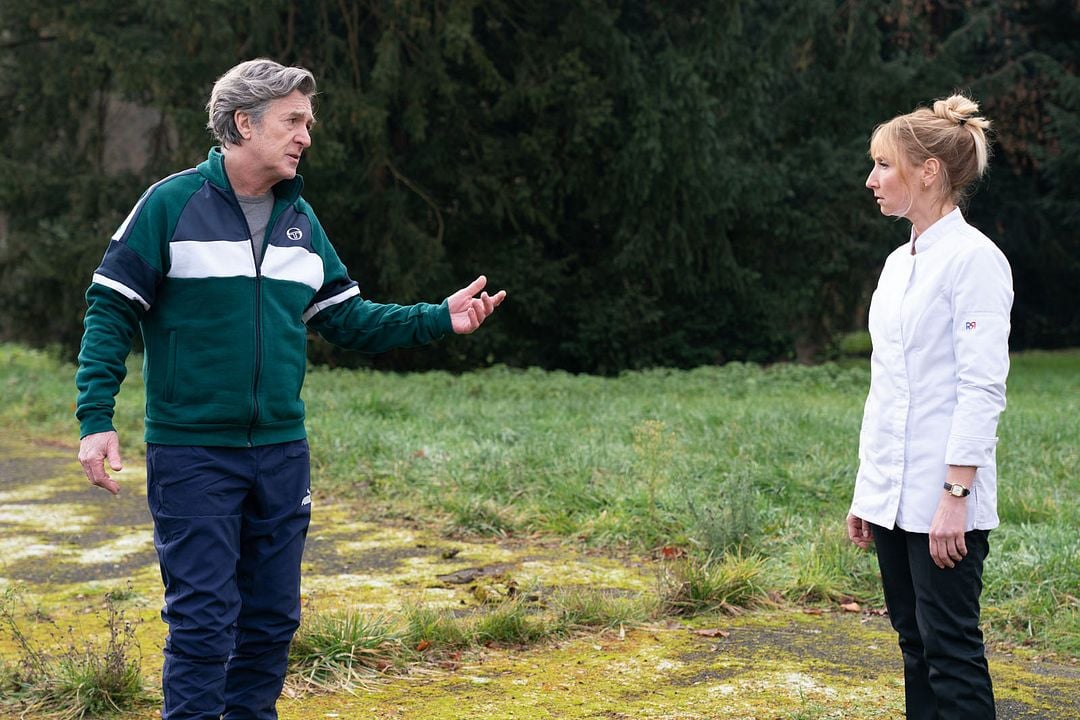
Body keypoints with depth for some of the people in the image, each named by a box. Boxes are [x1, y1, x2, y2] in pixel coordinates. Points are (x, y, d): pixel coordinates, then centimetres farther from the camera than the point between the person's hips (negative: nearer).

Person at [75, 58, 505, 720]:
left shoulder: (301, 219, 10)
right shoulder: (172, 204, -7)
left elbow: (347, 317, 12)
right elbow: (112, 312, -6)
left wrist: (438, 319, 1)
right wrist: (96, 420, -14)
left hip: (281, 451, 6)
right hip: (192, 452, -5)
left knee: (273, 617, 12)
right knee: (203, 617, -4)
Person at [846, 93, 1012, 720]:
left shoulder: (974, 258, -12)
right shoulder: (900, 262, 14)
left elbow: (982, 390, -17)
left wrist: (955, 495, -21)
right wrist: (867, 491, 16)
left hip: (943, 498, -9)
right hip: (894, 495, 9)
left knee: (951, 648, -3)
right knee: (916, 645, 13)